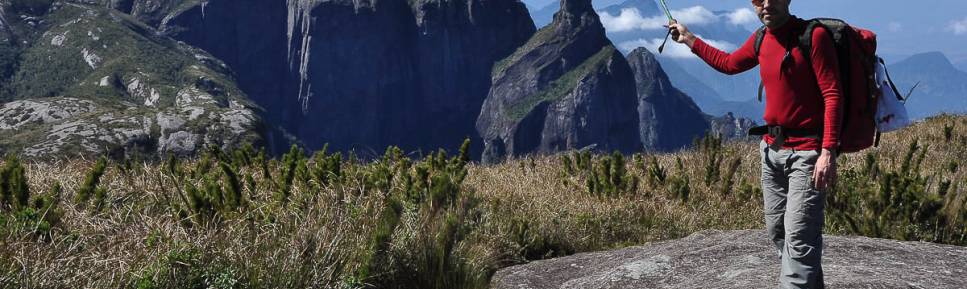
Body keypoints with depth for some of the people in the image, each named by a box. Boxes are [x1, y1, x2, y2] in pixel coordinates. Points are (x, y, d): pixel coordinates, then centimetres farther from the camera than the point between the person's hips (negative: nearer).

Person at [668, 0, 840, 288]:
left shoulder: (814, 35, -12)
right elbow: (728, 63, 30)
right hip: (771, 149, 8)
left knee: (799, 238, -11)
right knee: (776, 229, 13)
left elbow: (832, 96, -15)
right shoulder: (760, 40, 9)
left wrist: (828, 152, -23)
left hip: (806, 152, -7)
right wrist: (689, 39, 33)